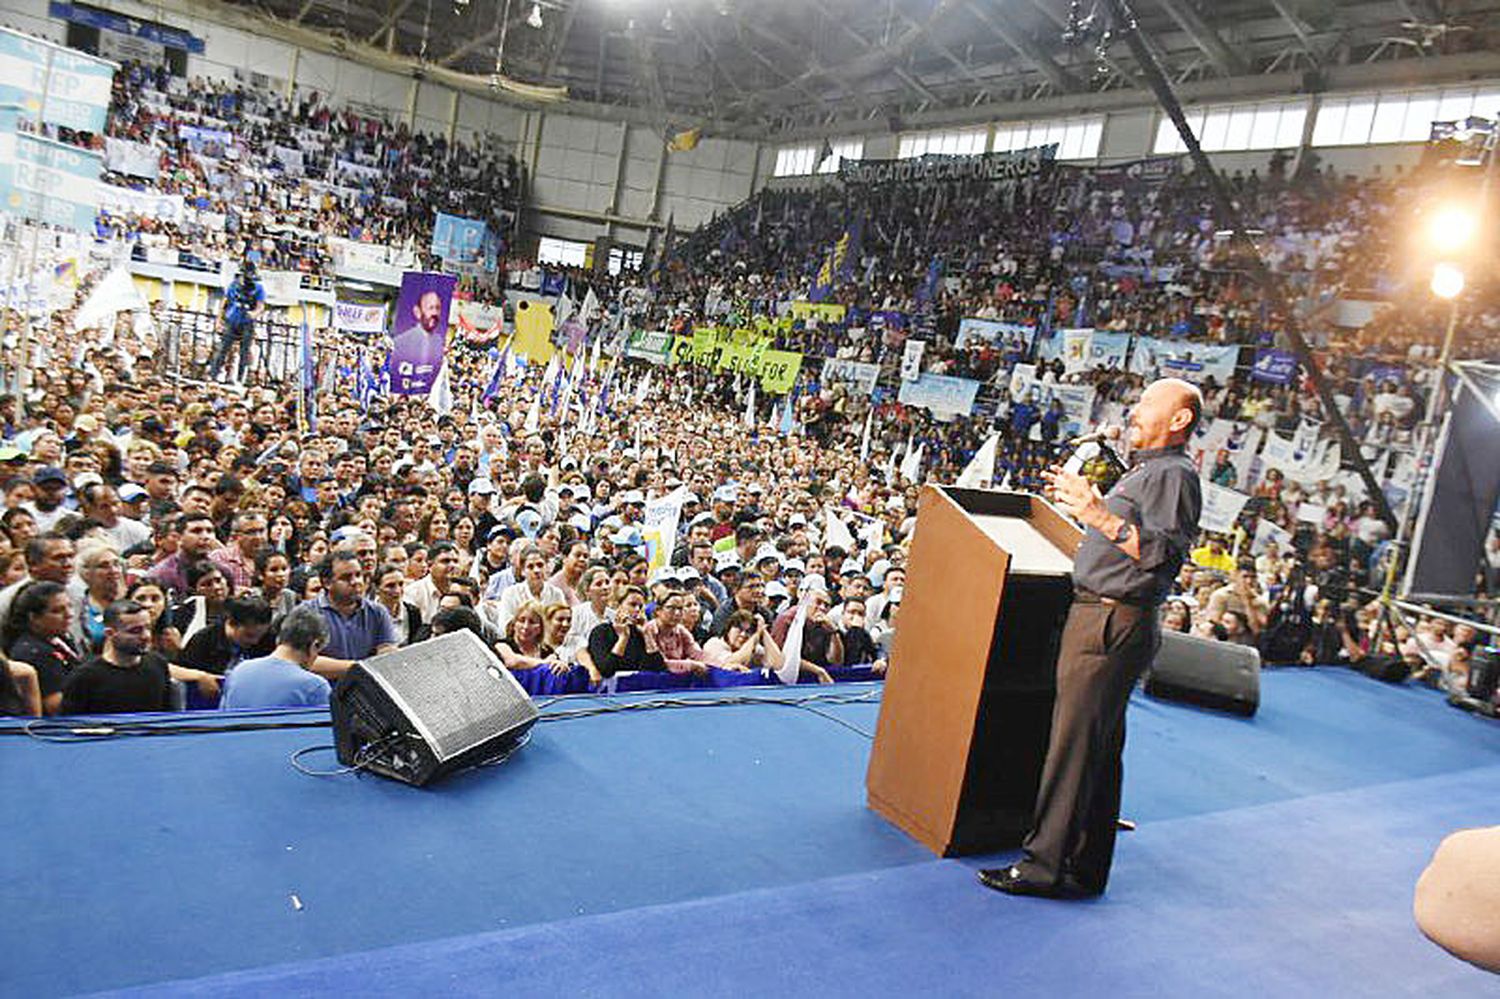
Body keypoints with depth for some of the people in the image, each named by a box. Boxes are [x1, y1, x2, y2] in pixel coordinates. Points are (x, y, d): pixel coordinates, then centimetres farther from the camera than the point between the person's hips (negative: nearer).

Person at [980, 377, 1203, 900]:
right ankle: (1086, 868, 20)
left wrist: (1099, 514, -27)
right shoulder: (1144, 469, 22)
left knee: (1074, 740, -9)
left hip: (1114, 622, -11)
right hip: (1099, 617, 11)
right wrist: (1085, 503, 25)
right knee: (1101, 747, 13)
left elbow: (1164, 552, -23)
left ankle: (1045, 865, -3)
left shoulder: (1174, 474, -9)